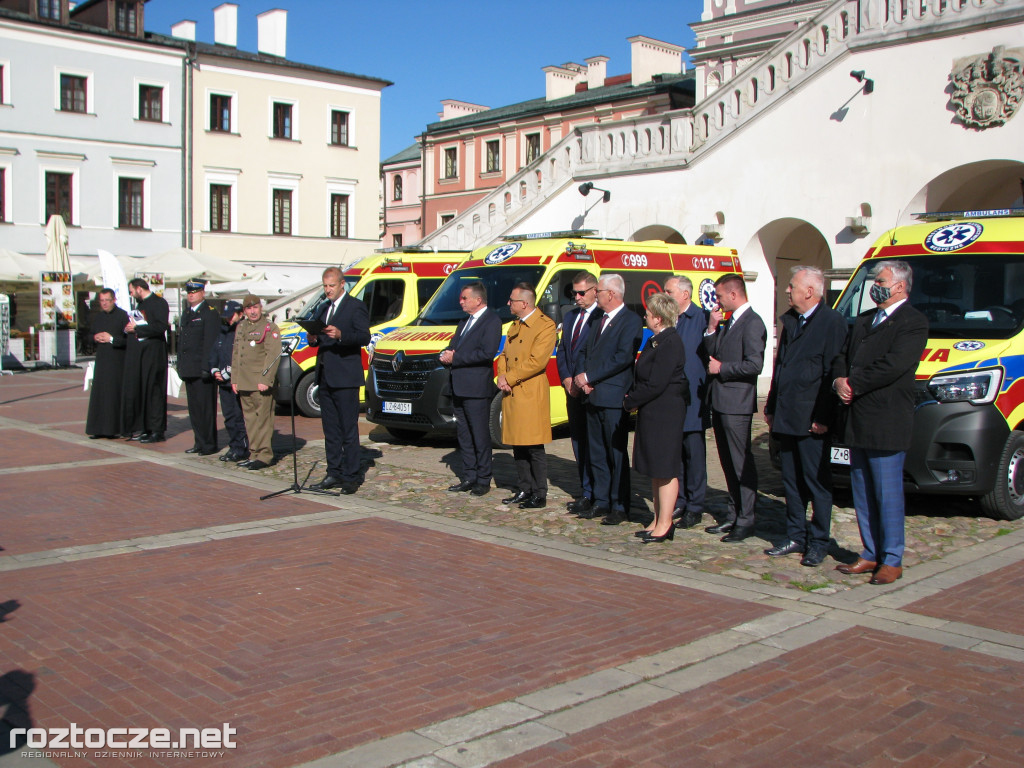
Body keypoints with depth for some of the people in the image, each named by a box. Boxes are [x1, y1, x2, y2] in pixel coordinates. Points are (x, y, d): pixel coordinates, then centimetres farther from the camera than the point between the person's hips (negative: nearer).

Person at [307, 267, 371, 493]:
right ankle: (334, 474, 17)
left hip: (345, 377, -7)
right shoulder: (324, 309, 19)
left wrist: (340, 335, -29)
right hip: (325, 377, 8)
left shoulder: (356, 307, -3)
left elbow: (364, 337, -14)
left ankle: (351, 477, 0)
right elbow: (319, 338, 18)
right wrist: (314, 338, -5)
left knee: (349, 430, -4)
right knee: (330, 430, 11)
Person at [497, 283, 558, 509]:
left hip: (531, 394, -8)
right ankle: (525, 490, 21)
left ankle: (540, 495, 4)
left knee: (534, 447, -4)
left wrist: (510, 379, -13)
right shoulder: (515, 325, 18)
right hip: (511, 394, 8)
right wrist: (502, 377, -2)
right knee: (517, 446, 11)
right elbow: (504, 355, 18)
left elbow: (536, 361, -17)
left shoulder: (545, 325, -9)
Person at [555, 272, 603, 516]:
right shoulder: (570, 317, 16)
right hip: (573, 390, 8)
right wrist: (566, 379, 1)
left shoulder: (603, 317, -11)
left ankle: (590, 496, 1)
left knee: (591, 443, -4)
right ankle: (586, 491, 22)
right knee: (578, 441, 13)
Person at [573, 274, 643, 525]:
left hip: (614, 398, -8)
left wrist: (589, 377, -15)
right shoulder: (600, 320, 19)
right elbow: (585, 352, 19)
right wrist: (583, 378, -1)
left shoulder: (631, 320, -8)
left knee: (617, 455, -1)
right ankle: (601, 502, 20)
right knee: (597, 455, 12)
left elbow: (623, 358, -18)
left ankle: (620, 507, 6)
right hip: (593, 396, 8)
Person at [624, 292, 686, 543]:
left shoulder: (670, 343, -18)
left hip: (665, 414, -10)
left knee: (665, 470, -3)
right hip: (651, 413, 10)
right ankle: (658, 521, 23)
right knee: (655, 470, 14)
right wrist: (632, 396, 2)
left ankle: (665, 525, 4)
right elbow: (643, 376, 18)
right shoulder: (656, 341, 13)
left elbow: (656, 384, -20)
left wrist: (630, 402, -10)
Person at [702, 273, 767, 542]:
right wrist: (712, 328, 1)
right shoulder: (728, 322, 17)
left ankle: (745, 522, 4)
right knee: (729, 463, 15)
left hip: (736, 404, -9)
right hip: (720, 401, 9)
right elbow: (710, 354, 13)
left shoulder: (752, 323, -13)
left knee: (742, 464, -3)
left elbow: (754, 365, -21)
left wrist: (722, 368, -12)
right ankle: (733, 515, 24)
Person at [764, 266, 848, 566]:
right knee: (791, 482, 13)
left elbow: (834, 372, -13)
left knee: (817, 484, 2)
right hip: (786, 418, 8)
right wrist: (771, 407, 17)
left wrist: (823, 418, -16)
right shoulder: (790, 320, 16)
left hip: (812, 421, -8)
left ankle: (818, 543, 11)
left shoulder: (832, 322, -10)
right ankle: (796, 537, 22)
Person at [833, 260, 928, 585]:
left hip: (887, 423, -8)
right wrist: (840, 381, -6)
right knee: (862, 493, 13)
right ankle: (871, 555, 23)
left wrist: (853, 384, -14)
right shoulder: (863, 320, 18)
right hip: (858, 422, 8)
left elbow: (893, 366, -20)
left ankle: (892, 561, 9)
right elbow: (843, 357, 15)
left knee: (887, 494, -1)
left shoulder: (914, 322, -8)